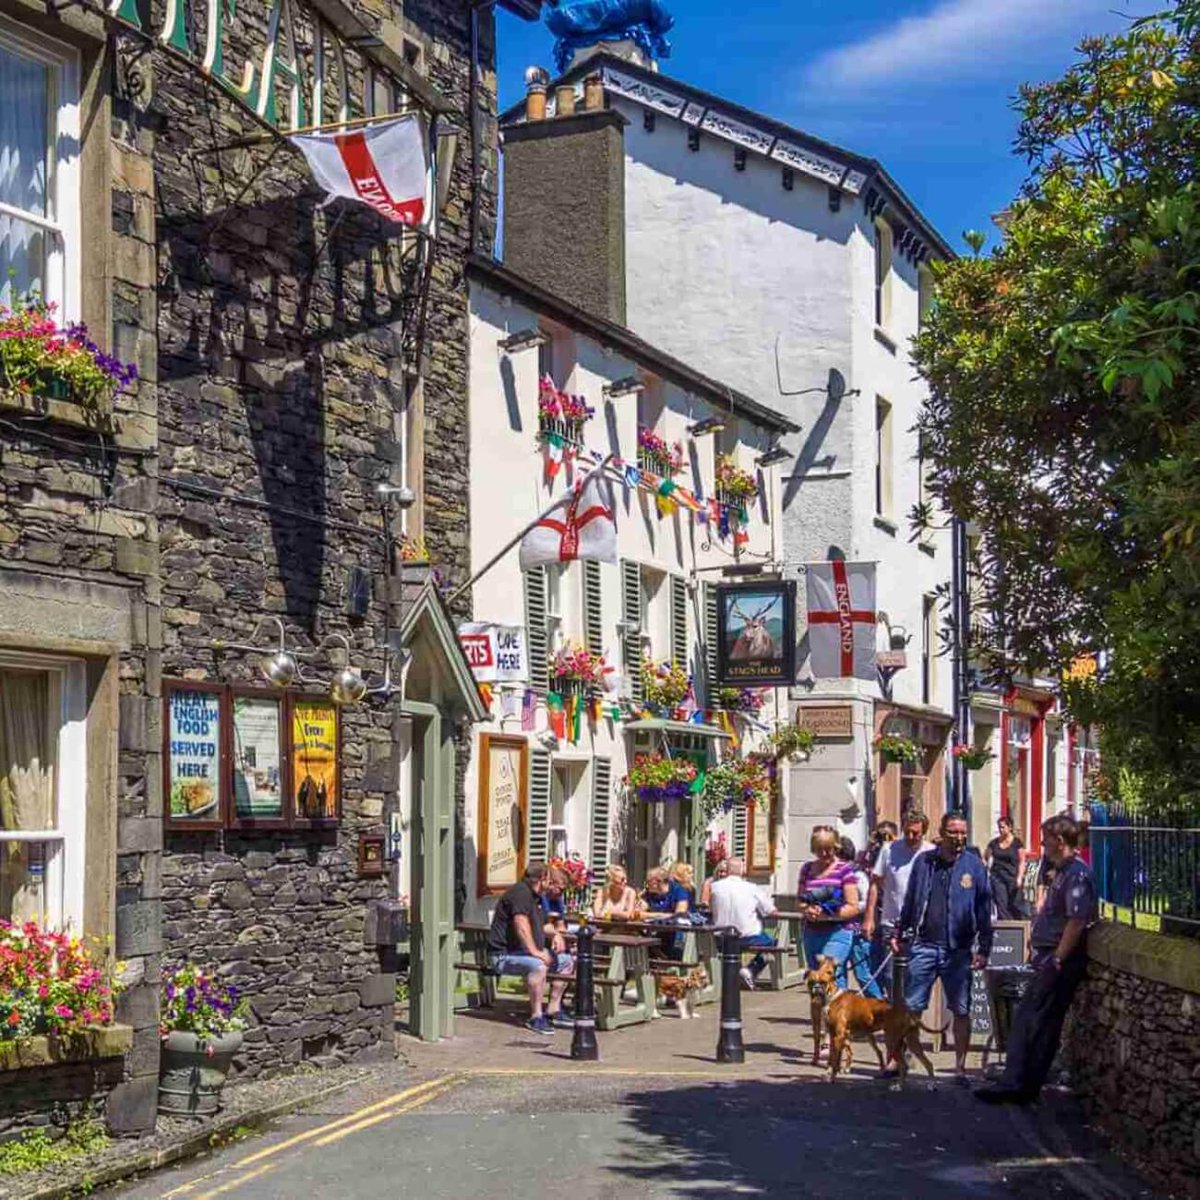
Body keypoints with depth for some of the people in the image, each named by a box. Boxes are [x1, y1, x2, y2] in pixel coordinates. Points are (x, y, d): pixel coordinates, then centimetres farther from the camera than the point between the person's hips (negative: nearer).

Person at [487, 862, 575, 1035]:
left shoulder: (536, 897, 18)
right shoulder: (521, 891, -16)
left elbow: (543, 924, 31)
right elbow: (521, 923, -29)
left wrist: (555, 934, 10)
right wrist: (535, 952, -31)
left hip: (526, 951, 11)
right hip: (503, 954, -11)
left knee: (567, 961, 9)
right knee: (538, 966, -37)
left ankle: (553, 1010, 11)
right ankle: (536, 1017, -29)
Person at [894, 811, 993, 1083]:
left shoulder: (974, 865, 1)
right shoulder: (923, 861, 6)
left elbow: (984, 910, 2)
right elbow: (910, 901, 15)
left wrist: (984, 949, -2)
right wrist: (900, 933, 13)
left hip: (958, 950, -1)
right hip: (924, 946, 1)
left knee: (961, 1010, 5)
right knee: (911, 1007, 1)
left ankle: (960, 1067, 14)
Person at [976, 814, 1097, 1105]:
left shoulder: (1077, 874, -16)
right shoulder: (1063, 872, 16)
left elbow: (1077, 921, -23)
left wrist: (1057, 961, -22)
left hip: (1059, 963, -10)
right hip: (1050, 959, 10)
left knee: (1039, 1025, -5)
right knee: (1025, 1020, 11)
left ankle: (1021, 1087, 0)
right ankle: (1014, 1084, 16)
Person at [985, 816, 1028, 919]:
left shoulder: (1017, 843, 0)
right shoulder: (994, 843, 8)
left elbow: (1022, 862, -2)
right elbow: (985, 858, 17)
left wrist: (1019, 877, -10)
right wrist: (987, 868, 1)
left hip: (1013, 877, -2)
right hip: (997, 877, 3)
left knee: (1015, 905, 0)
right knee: (1001, 904, -3)